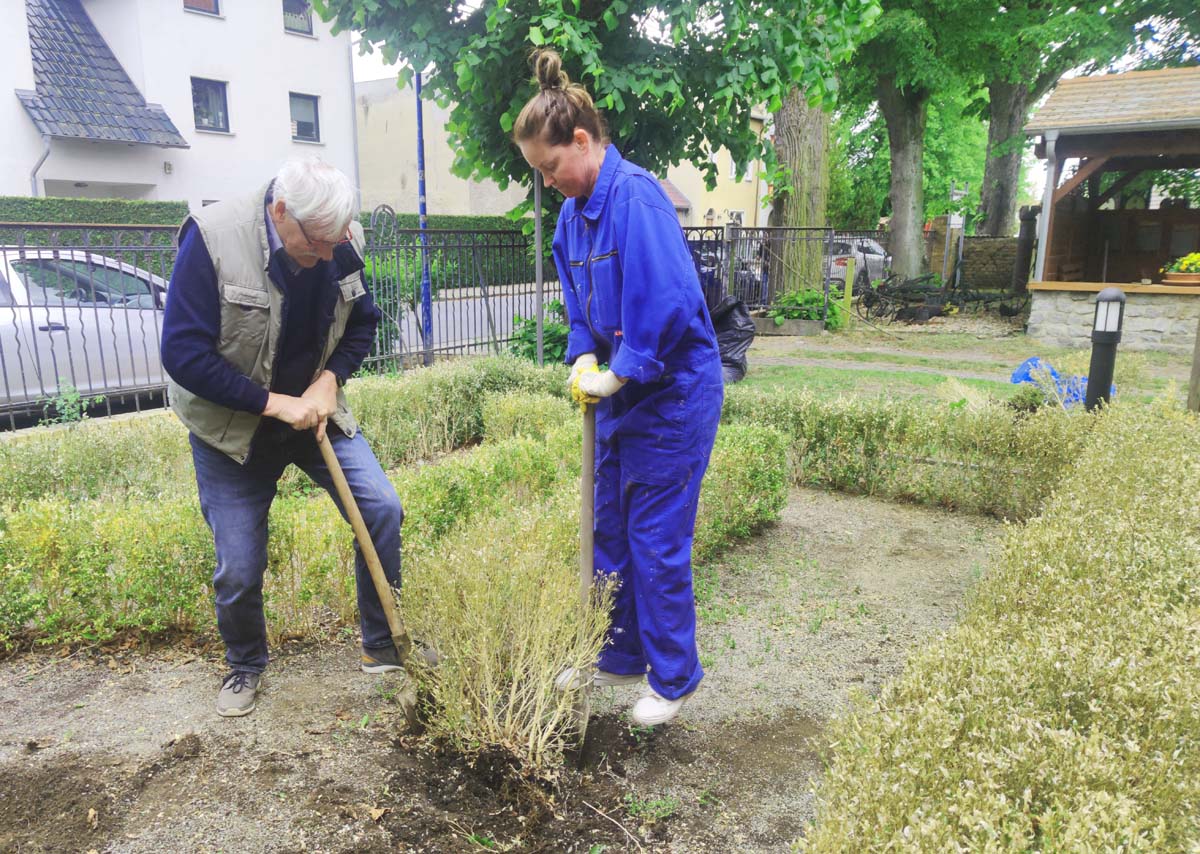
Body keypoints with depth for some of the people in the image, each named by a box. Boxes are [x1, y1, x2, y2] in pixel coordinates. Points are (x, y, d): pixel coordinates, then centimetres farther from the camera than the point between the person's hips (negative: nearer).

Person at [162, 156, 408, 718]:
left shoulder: (341, 243, -12)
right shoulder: (213, 238, -24)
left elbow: (362, 323, 4)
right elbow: (182, 353, -23)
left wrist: (330, 380, -13)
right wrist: (274, 403, -24)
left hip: (313, 410, 3)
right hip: (233, 426, -3)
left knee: (382, 509, -9)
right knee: (239, 569, 0)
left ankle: (384, 645, 13)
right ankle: (244, 666, 32)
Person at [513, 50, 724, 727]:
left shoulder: (636, 198, -20)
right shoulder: (573, 212, 7)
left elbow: (671, 303, -27)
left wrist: (617, 372, -17)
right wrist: (585, 359, -4)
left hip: (673, 393, -9)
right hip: (622, 391, 9)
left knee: (657, 540, 0)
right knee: (610, 530, 16)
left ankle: (674, 678, 21)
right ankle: (621, 654, 34)